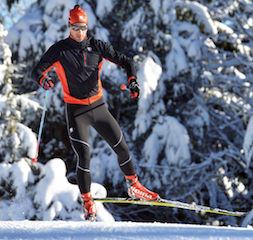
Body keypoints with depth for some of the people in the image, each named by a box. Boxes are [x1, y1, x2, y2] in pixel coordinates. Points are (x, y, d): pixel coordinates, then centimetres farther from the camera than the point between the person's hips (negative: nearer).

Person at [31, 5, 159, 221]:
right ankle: (87, 202, 4)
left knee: (121, 146, 6)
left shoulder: (97, 47, -1)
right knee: (84, 156, -10)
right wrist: (43, 79, -32)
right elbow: (37, 71, -8)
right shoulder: (60, 50, -7)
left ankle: (134, 187, 26)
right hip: (76, 110, -3)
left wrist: (132, 80, -18)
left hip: (98, 106, 3)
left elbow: (125, 61, 1)